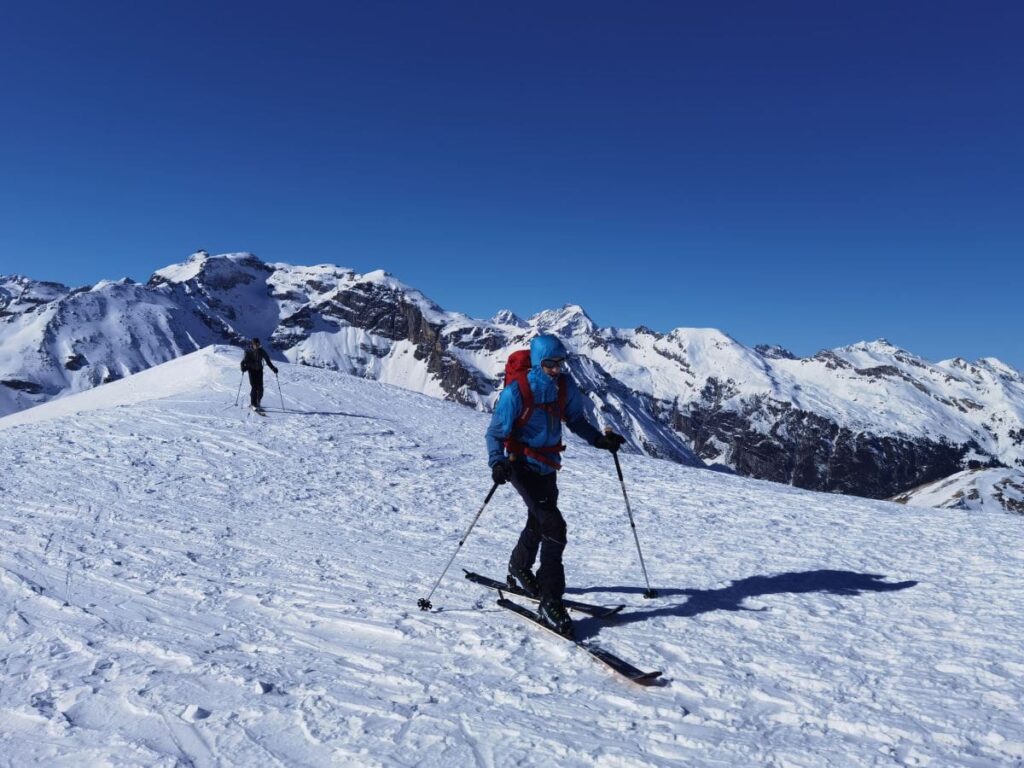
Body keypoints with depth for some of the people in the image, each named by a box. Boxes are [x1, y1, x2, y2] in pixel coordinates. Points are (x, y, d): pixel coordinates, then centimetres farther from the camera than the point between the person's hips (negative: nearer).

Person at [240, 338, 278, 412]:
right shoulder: (248, 351, -7)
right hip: (252, 370, -3)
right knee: (254, 387, -11)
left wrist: (273, 368, -3)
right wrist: (243, 367, -26)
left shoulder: (262, 351, -1)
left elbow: (268, 361, 5)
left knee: (260, 387, -3)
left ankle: (258, 403, 14)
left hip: (259, 370, 3)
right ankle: (253, 404, -4)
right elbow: (244, 361, -6)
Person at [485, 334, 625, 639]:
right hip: (522, 466, -6)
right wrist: (497, 462, -32)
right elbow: (496, 432, -16)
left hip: (548, 466, 7)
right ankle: (550, 602, -11)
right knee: (554, 526, -19)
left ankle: (519, 570, 52)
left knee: (538, 523, 24)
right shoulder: (516, 391, -20)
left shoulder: (566, 387, -5)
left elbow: (576, 420, 9)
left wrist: (600, 439, -5)